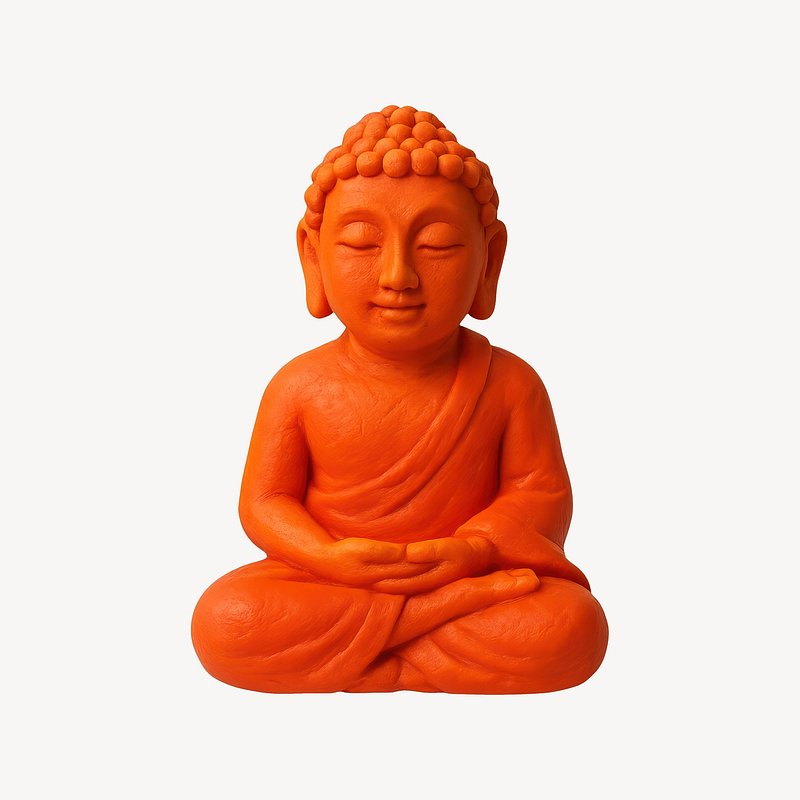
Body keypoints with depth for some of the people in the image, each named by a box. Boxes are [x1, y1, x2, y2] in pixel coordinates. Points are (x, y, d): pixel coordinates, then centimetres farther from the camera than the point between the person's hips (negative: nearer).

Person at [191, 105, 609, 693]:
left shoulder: (508, 384, -6)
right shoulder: (301, 387, -5)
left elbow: (540, 492, -3)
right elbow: (265, 501, -1)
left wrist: (477, 549, -22)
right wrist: (328, 557, -20)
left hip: (468, 572, 0)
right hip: (332, 579, 1)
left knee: (573, 624, -27)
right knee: (222, 620, -26)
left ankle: (354, 665, -17)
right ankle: (454, 608, -20)